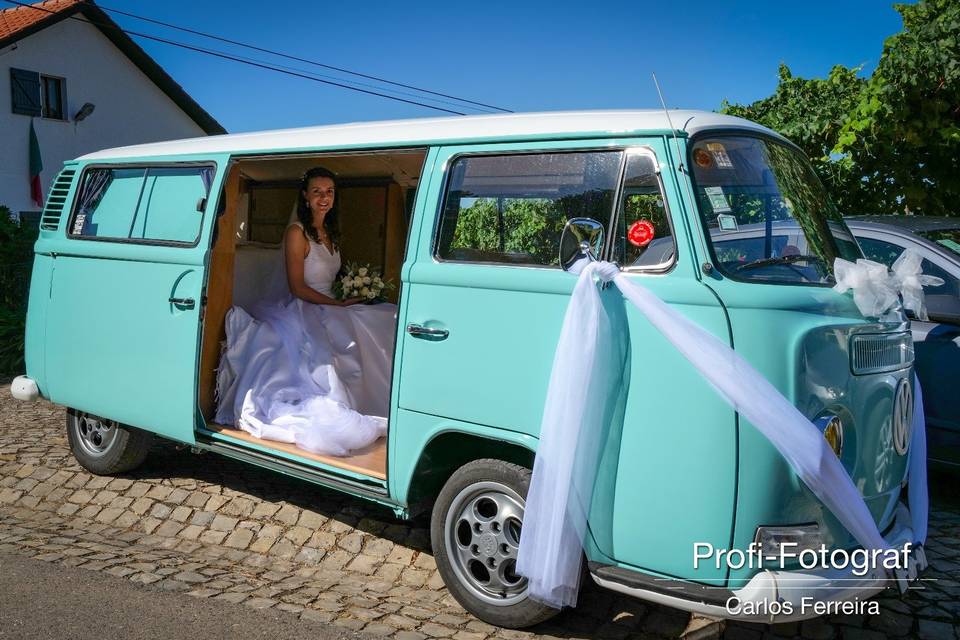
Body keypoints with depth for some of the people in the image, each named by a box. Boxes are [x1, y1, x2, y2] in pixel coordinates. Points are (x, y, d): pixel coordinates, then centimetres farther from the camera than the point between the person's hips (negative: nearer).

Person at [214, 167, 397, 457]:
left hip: (328, 311, 8)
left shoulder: (330, 233, 15)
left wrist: (352, 292, 5)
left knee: (389, 320, -11)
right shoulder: (297, 233, -11)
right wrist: (340, 304, -17)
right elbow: (298, 287, -16)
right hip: (301, 311, -8)